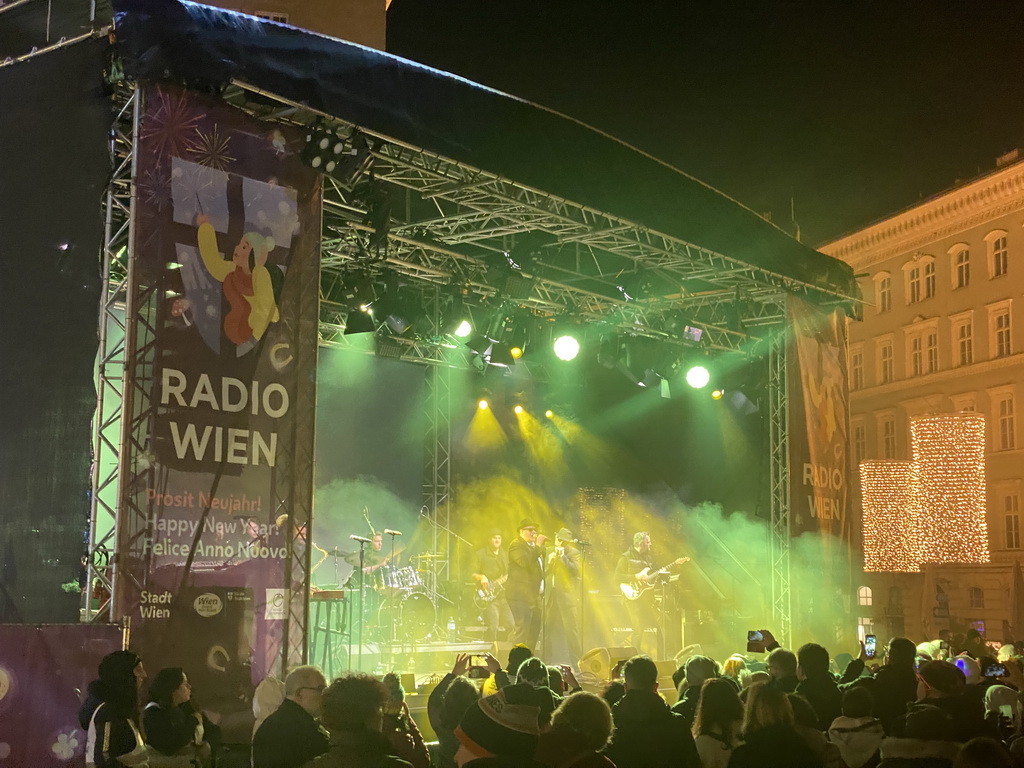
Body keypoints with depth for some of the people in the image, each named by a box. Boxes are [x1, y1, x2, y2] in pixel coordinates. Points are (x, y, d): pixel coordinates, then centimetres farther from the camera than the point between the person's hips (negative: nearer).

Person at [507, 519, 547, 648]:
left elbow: (541, 566, 27)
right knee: (522, 629, -14)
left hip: (536, 595, 9)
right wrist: (538, 545, -20)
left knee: (535, 630, 10)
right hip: (521, 595, -9)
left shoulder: (533, 546, 20)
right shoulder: (516, 545, -8)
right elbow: (526, 562, -25)